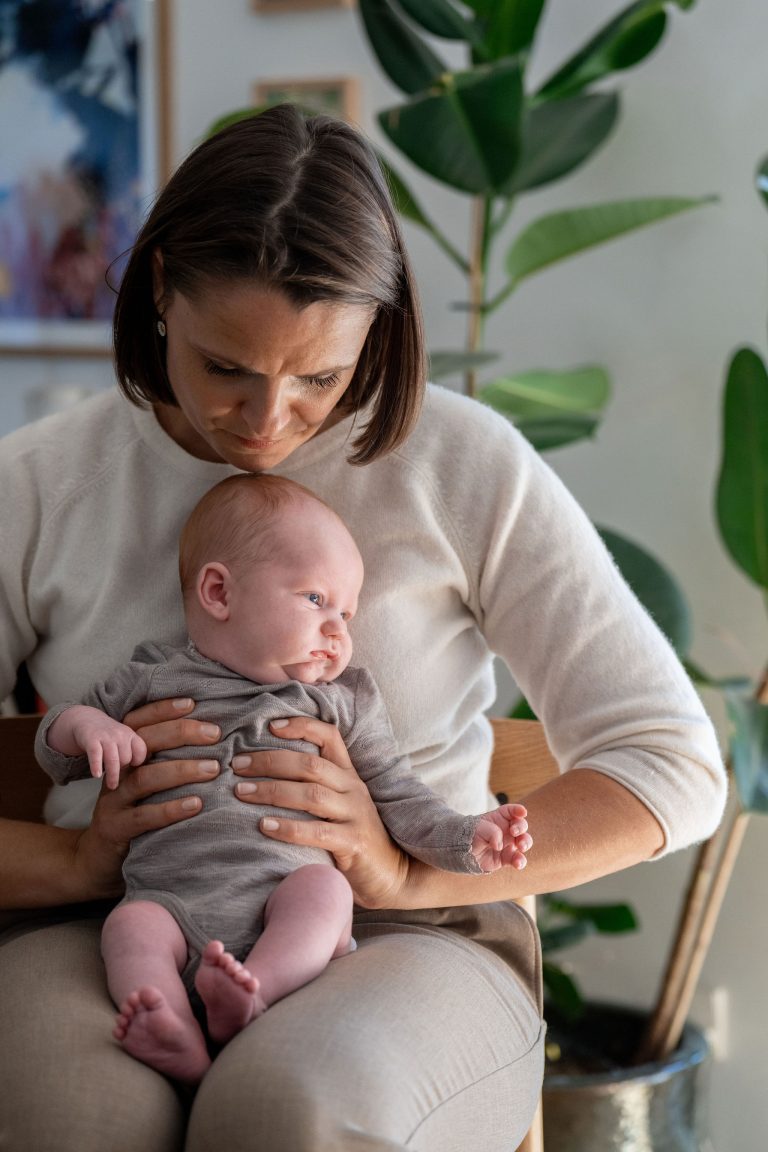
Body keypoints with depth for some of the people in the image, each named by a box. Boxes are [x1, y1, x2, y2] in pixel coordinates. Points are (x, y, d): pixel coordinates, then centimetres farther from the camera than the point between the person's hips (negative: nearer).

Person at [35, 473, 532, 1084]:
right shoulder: (150, 681, 18)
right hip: (173, 900, -1)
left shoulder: (343, 700, 21)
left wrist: (464, 838, 5)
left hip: (287, 896, 1)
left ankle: (252, 996, -48)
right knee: (131, 925, -30)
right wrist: (82, 724, 1)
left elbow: (396, 794, 22)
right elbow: (57, 758, 25)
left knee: (324, 887, -29)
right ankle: (184, 1052, -48)